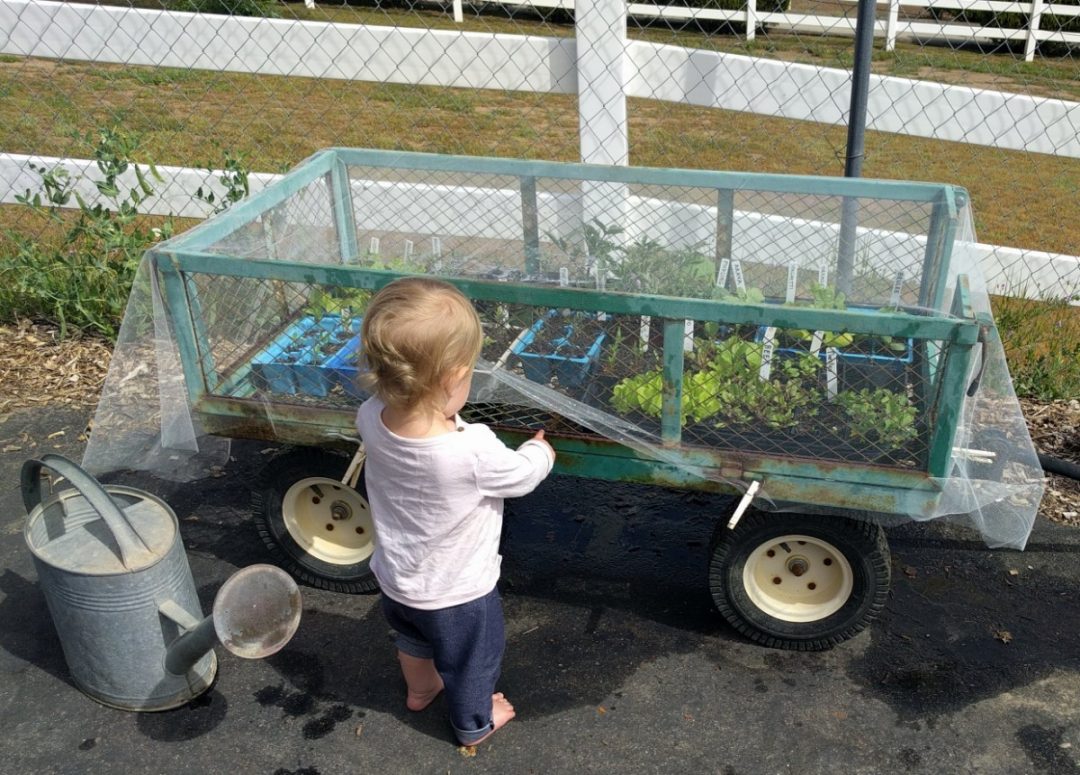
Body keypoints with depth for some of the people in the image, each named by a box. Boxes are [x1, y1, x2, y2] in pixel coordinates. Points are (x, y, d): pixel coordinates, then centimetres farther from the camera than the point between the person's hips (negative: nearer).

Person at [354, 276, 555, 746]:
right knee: (471, 663, 27)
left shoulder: (370, 419, -26)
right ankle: (474, 725, 54)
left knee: (412, 641, 36)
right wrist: (541, 451, 2)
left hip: (395, 580, 5)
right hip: (456, 593, -5)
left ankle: (419, 690, 65)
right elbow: (523, 475, -17)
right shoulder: (474, 452, -41)